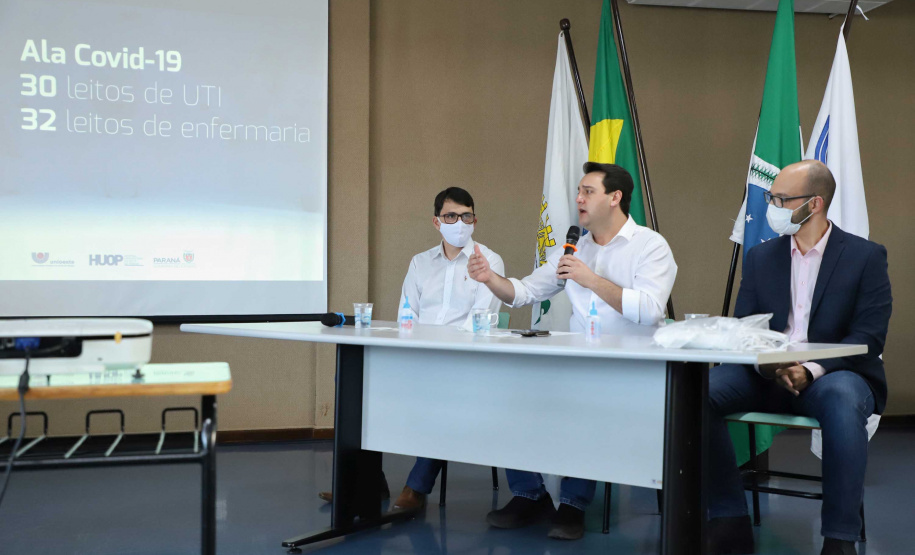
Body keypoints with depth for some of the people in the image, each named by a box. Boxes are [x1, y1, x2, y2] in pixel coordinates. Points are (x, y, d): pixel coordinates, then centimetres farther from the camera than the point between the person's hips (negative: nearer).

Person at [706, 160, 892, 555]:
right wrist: (767, 365, -16)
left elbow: (868, 336, -8)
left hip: (833, 374, -3)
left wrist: (812, 370, -24)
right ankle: (730, 522, -17)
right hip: (765, 373, 4)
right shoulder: (760, 257, 12)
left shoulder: (866, 256, 1)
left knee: (843, 400, -40)